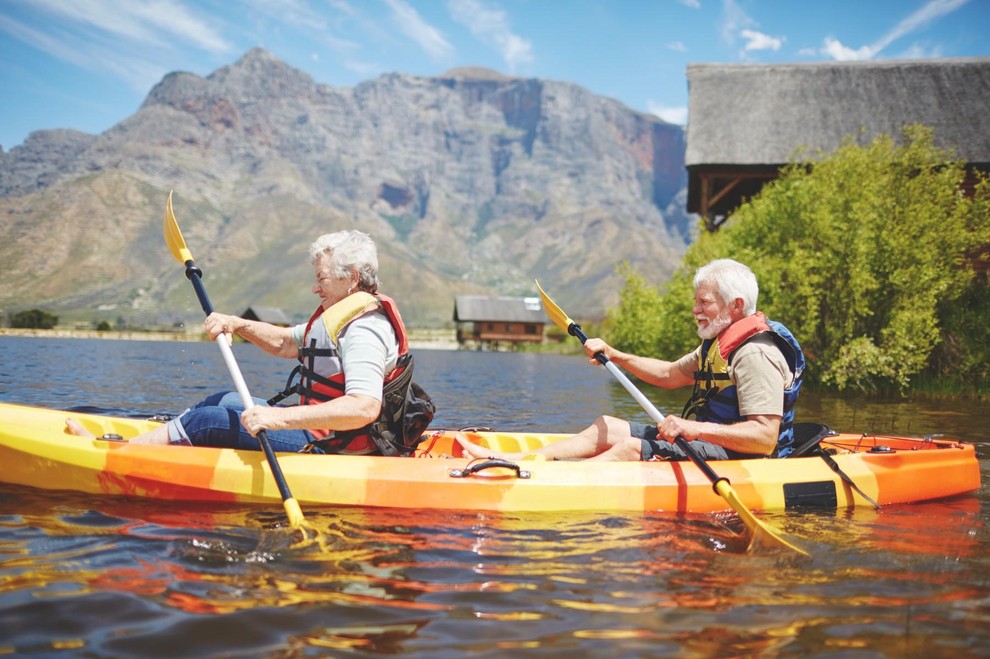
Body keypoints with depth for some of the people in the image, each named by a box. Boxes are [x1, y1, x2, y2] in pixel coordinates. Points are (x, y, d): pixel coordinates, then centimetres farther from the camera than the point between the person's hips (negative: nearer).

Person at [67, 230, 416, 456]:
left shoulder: (363, 330, -22)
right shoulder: (345, 315, 13)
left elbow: (364, 407, -37)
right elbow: (283, 343, 23)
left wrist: (280, 417, -39)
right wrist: (237, 325, 5)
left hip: (328, 449, -10)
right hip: (319, 433, 10)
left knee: (209, 420, -7)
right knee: (224, 401, 14)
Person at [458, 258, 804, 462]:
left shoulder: (756, 354, -20)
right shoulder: (721, 343, 14)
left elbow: (765, 437, -28)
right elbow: (669, 374, 24)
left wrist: (696, 428, -34)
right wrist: (614, 355, 14)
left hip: (732, 454, -10)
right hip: (701, 439, 10)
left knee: (631, 447, -24)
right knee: (607, 427, 5)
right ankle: (506, 459, -4)